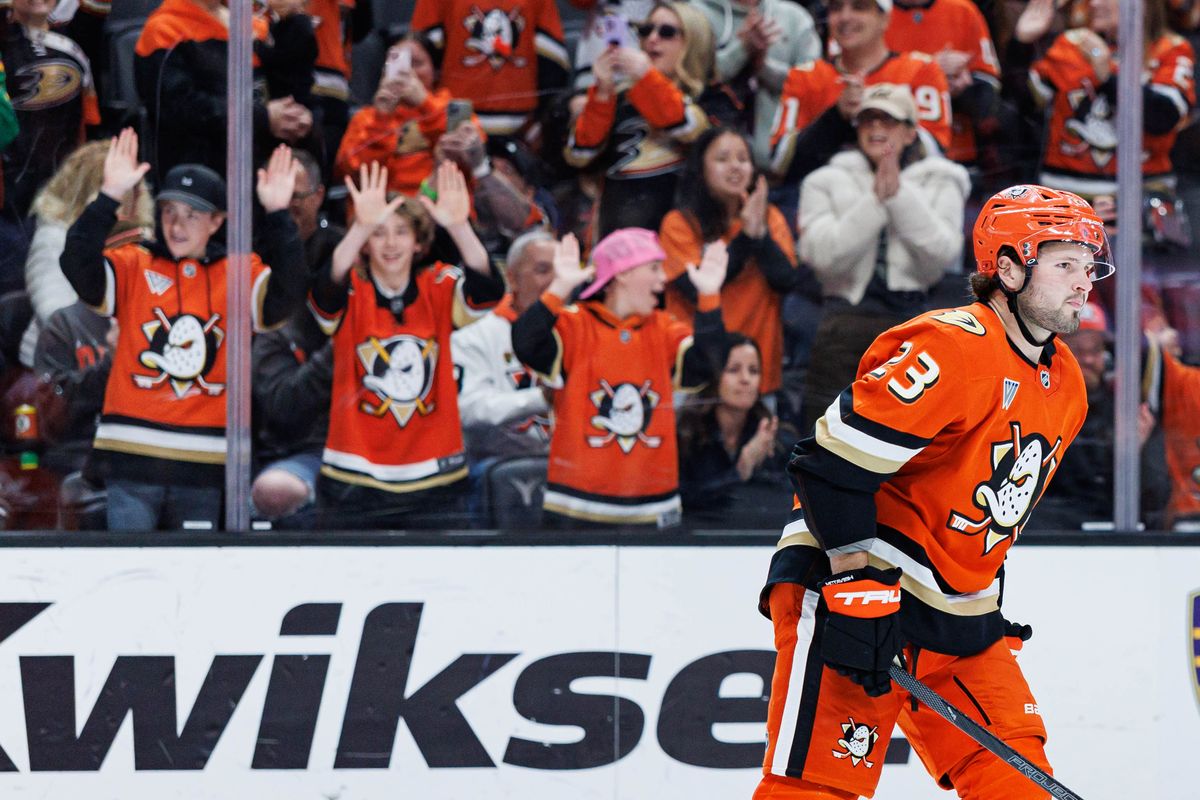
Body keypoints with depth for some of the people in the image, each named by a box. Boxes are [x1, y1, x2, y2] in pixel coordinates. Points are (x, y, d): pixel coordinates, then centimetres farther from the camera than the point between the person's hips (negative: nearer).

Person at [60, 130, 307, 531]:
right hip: (133, 460, -1)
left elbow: (284, 295, -9)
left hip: (202, 467, 1)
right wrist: (109, 197, -20)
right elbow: (78, 266, -10)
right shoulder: (134, 266, 6)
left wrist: (277, 216, -16)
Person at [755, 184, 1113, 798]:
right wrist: (859, 593, -22)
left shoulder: (1065, 385, 12)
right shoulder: (950, 348, -19)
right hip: (845, 587, -9)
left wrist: (983, 606, 21)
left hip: (954, 614, 9)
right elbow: (835, 464, -23)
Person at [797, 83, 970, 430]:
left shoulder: (939, 184, 11)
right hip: (845, 323, 0)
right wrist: (875, 200, -11)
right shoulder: (827, 183, 10)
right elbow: (823, 254, -6)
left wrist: (899, 196, -10)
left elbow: (941, 254, -5)